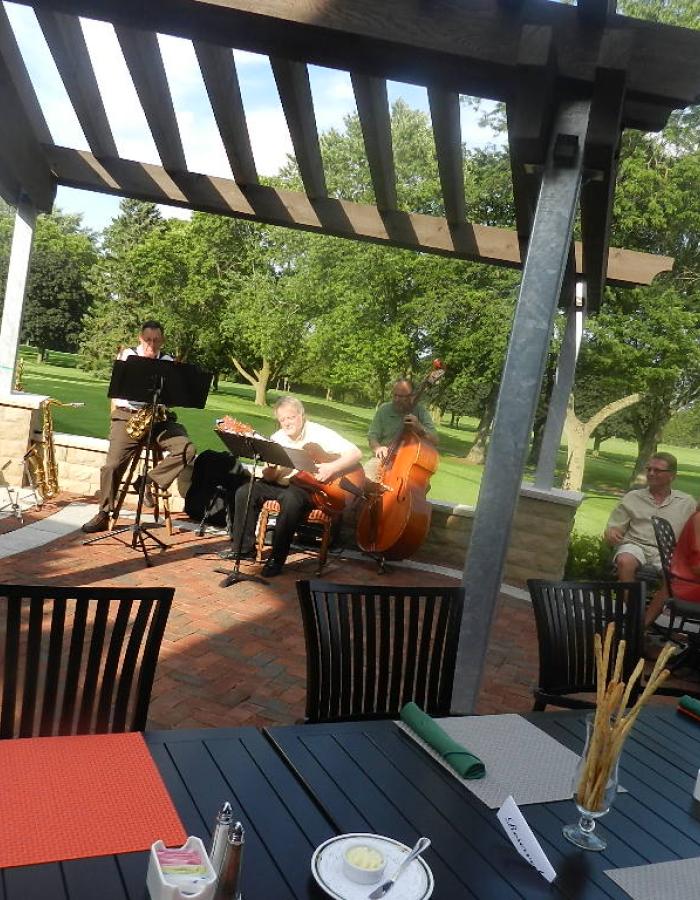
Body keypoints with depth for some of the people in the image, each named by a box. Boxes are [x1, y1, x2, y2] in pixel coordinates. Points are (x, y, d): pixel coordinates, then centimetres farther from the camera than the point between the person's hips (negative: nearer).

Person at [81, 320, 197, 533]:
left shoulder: (168, 361, 9)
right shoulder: (127, 355, 6)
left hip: (158, 417, 1)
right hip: (127, 415, -1)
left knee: (187, 449, -23)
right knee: (113, 464, -11)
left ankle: (148, 480, -9)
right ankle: (103, 514, 5)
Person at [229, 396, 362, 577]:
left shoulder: (319, 433, -9)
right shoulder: (277, 438, 5)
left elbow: (355, 453, -15)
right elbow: (270, 477, 4)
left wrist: (332, 467, -28)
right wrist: (269, 470, -20)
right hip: (283, 484, 6)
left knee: (290, 498, -37)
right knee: (245, 491, -12)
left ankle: (277, 558, -25)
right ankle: (245, 548, -1)